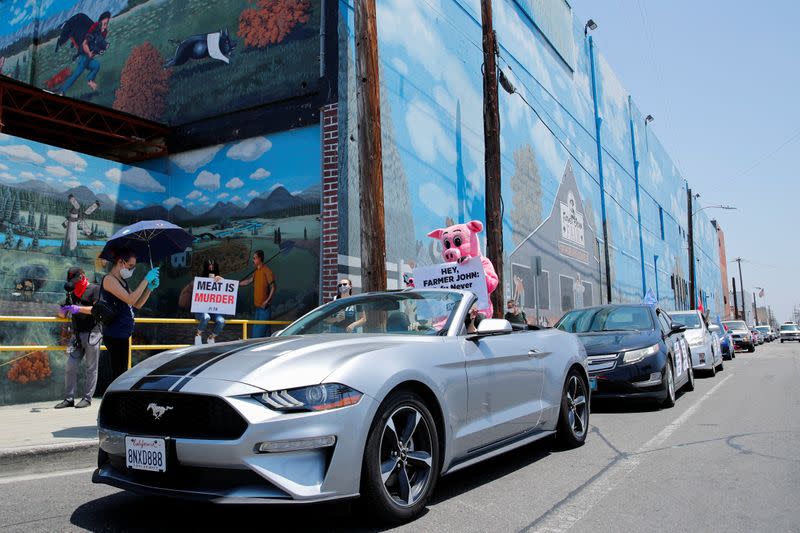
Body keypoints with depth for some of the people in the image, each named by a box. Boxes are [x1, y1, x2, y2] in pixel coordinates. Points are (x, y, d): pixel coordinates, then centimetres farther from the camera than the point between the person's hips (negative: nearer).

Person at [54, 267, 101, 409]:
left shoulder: (95, 289, 0)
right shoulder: (72, 293, 19)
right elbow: (62, 315, 23)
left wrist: (78, 308, -21)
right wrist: (62, 310, -1)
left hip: (92, 333, -6)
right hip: (76, 335, 6)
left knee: (91, 368, -1)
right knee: (70, 367, 2)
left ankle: (87, 398, 3)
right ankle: (69, 398, 8)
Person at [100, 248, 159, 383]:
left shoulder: (123, 281, 18)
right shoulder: (109, 279, -10)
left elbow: (137, 304, 16)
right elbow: (130, 299, -22)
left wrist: (150, 288, 3)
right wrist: (146, 280, -17)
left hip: (122, 335, 10)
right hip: (115, 335, -10)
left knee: (122, 375, 12)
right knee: (118, 375, -11)